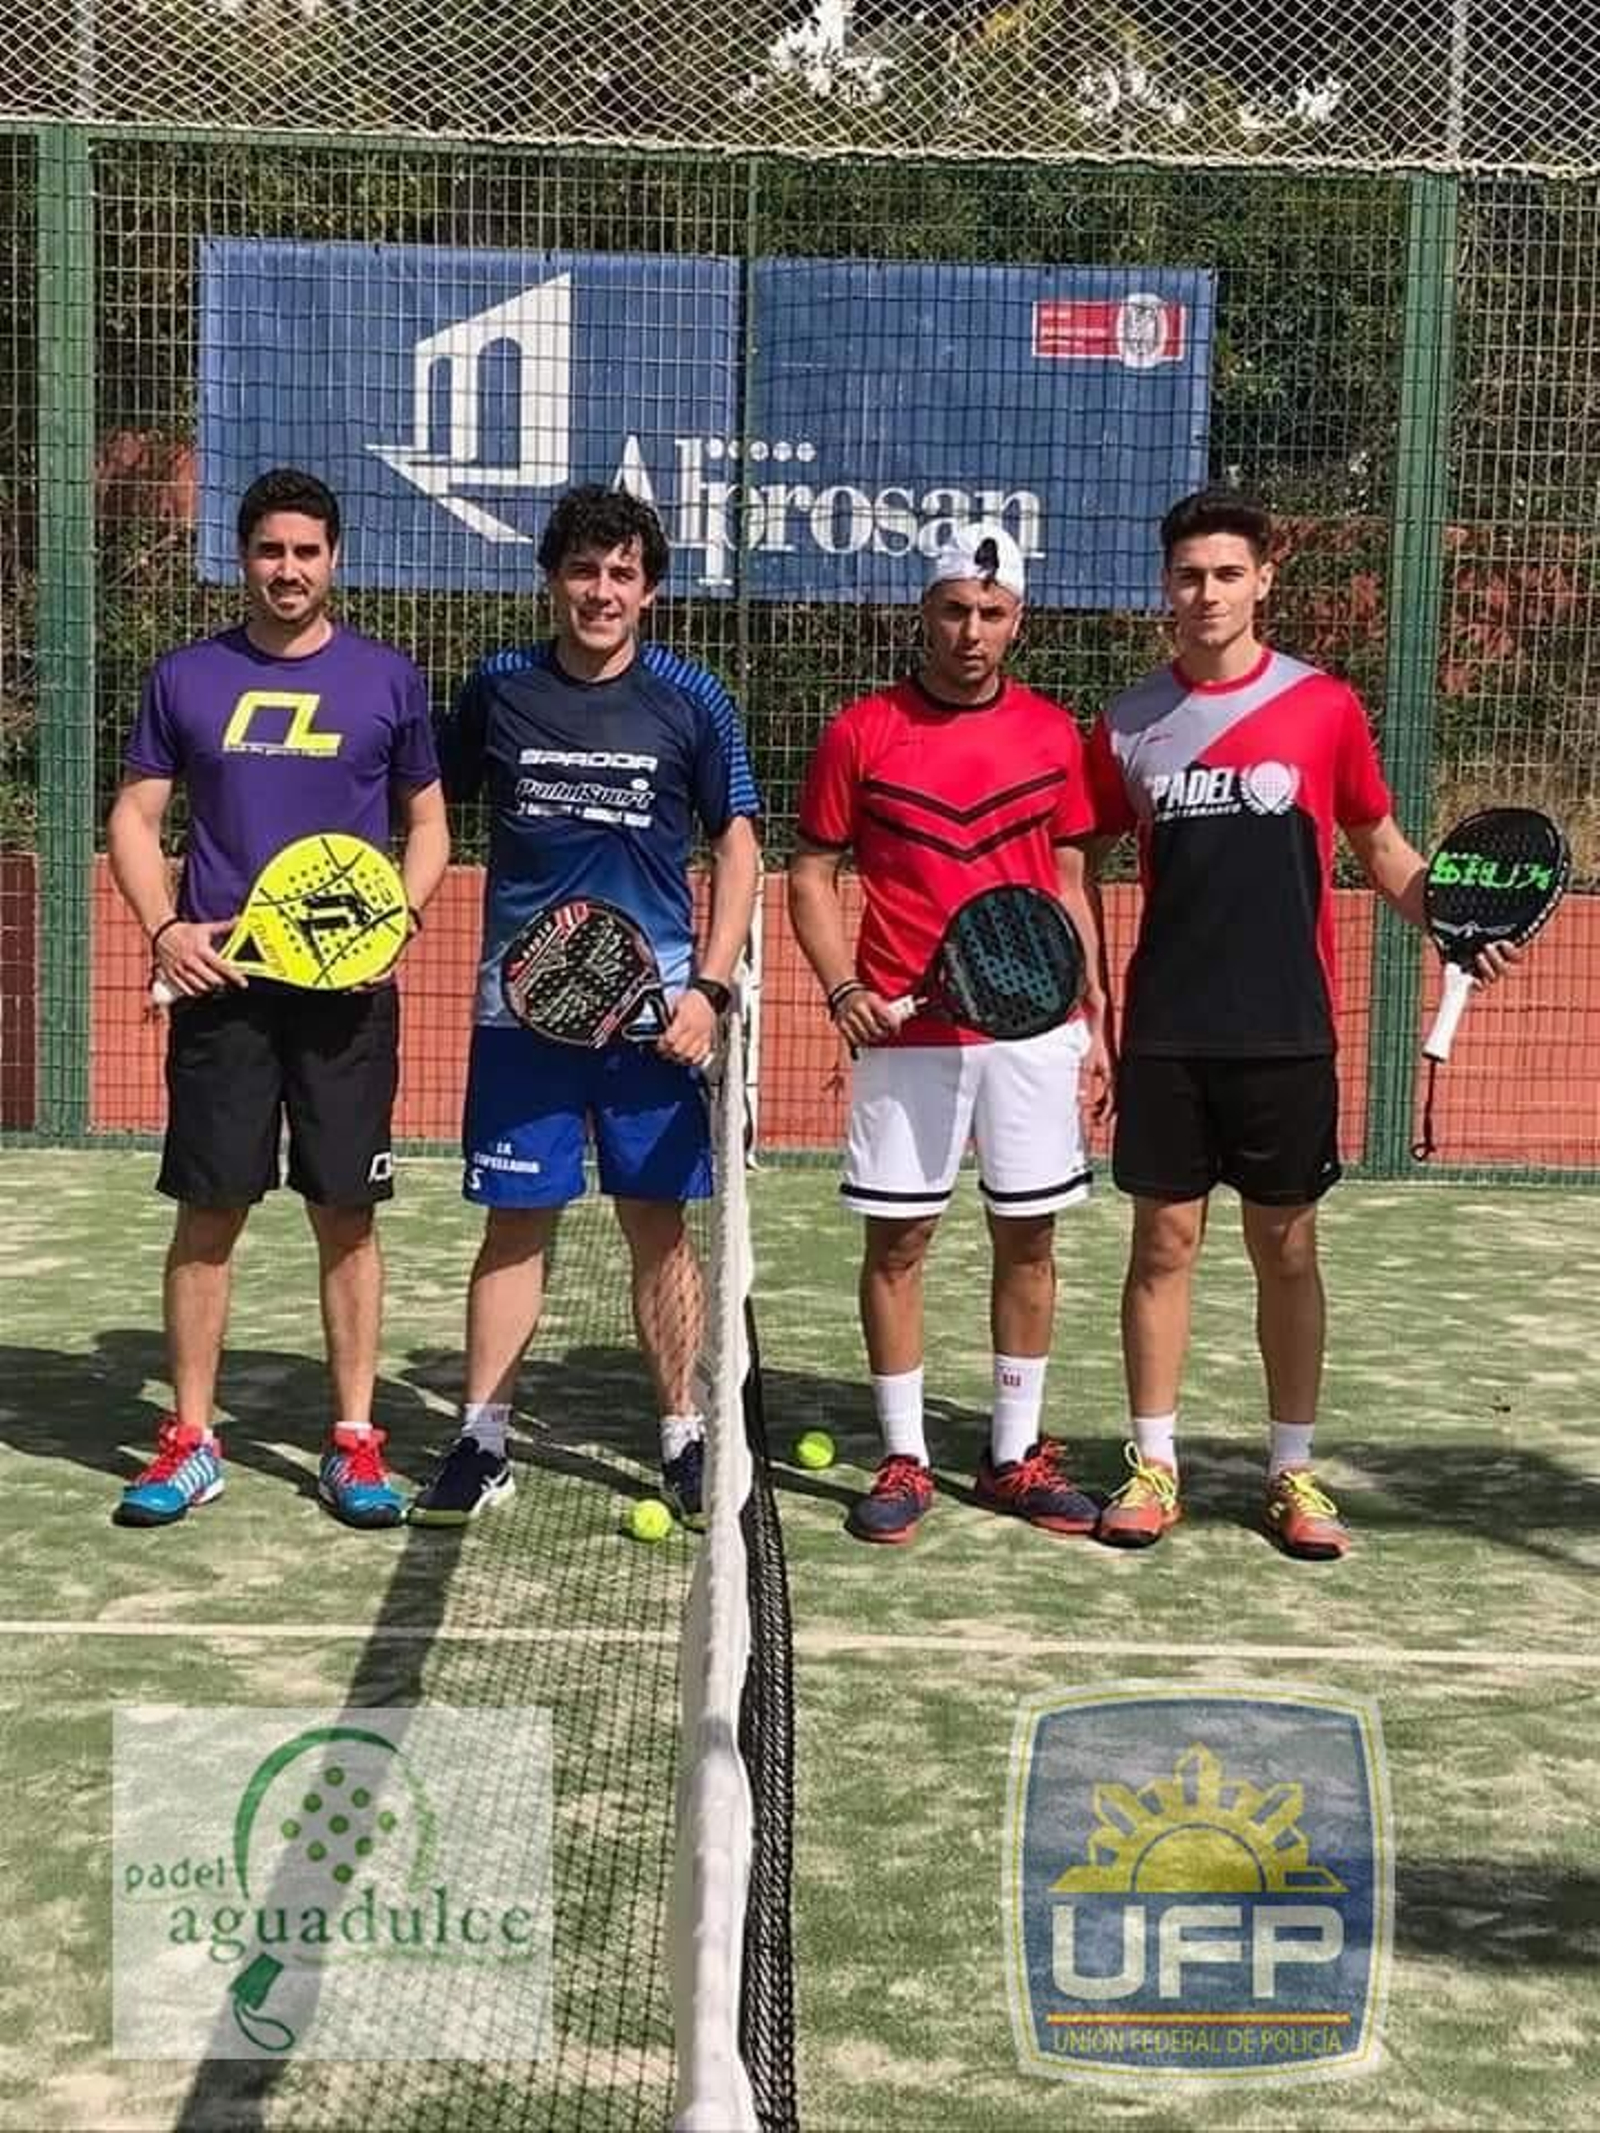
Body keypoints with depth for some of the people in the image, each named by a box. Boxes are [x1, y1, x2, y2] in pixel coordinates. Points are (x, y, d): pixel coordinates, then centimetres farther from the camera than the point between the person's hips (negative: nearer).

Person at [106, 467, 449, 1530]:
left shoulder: (387, 678, 5)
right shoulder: (186, 677, 7)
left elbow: (428, 823, 11)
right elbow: (135, 817, 10)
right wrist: (166, 929, -7)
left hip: (347, 986, 0)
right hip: (221, 983, 1)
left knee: (347, 1212, 3)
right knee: (209, 1211, 3)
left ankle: (355, 1440, 13)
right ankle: (192, 1441, 14)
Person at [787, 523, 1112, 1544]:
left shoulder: (1053, 733, 7)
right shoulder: (861, 732, 0)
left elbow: (1069, 885, 12)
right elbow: (812, 875, 4)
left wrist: (1095, 1020, 9)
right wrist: (842, 986, -12)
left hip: (1035, 1028, 2)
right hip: (906, 1033, -2)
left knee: (1030, 1237, 7)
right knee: (897, 1239, 2)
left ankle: (1018, 1455, 20)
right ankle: (905, 1460, 14)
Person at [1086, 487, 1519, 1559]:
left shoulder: (1323, 705, 0)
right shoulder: (1128, 723, 5)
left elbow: (1379, 844, 8)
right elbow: (1084, 863, 13)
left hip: (1285, 1030, -1)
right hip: (1165, 1033, 1)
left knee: (1287, 1248, 6)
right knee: (1164, 1241, 5)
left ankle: (1293, 1472, 18)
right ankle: (1155, 1465, 16)